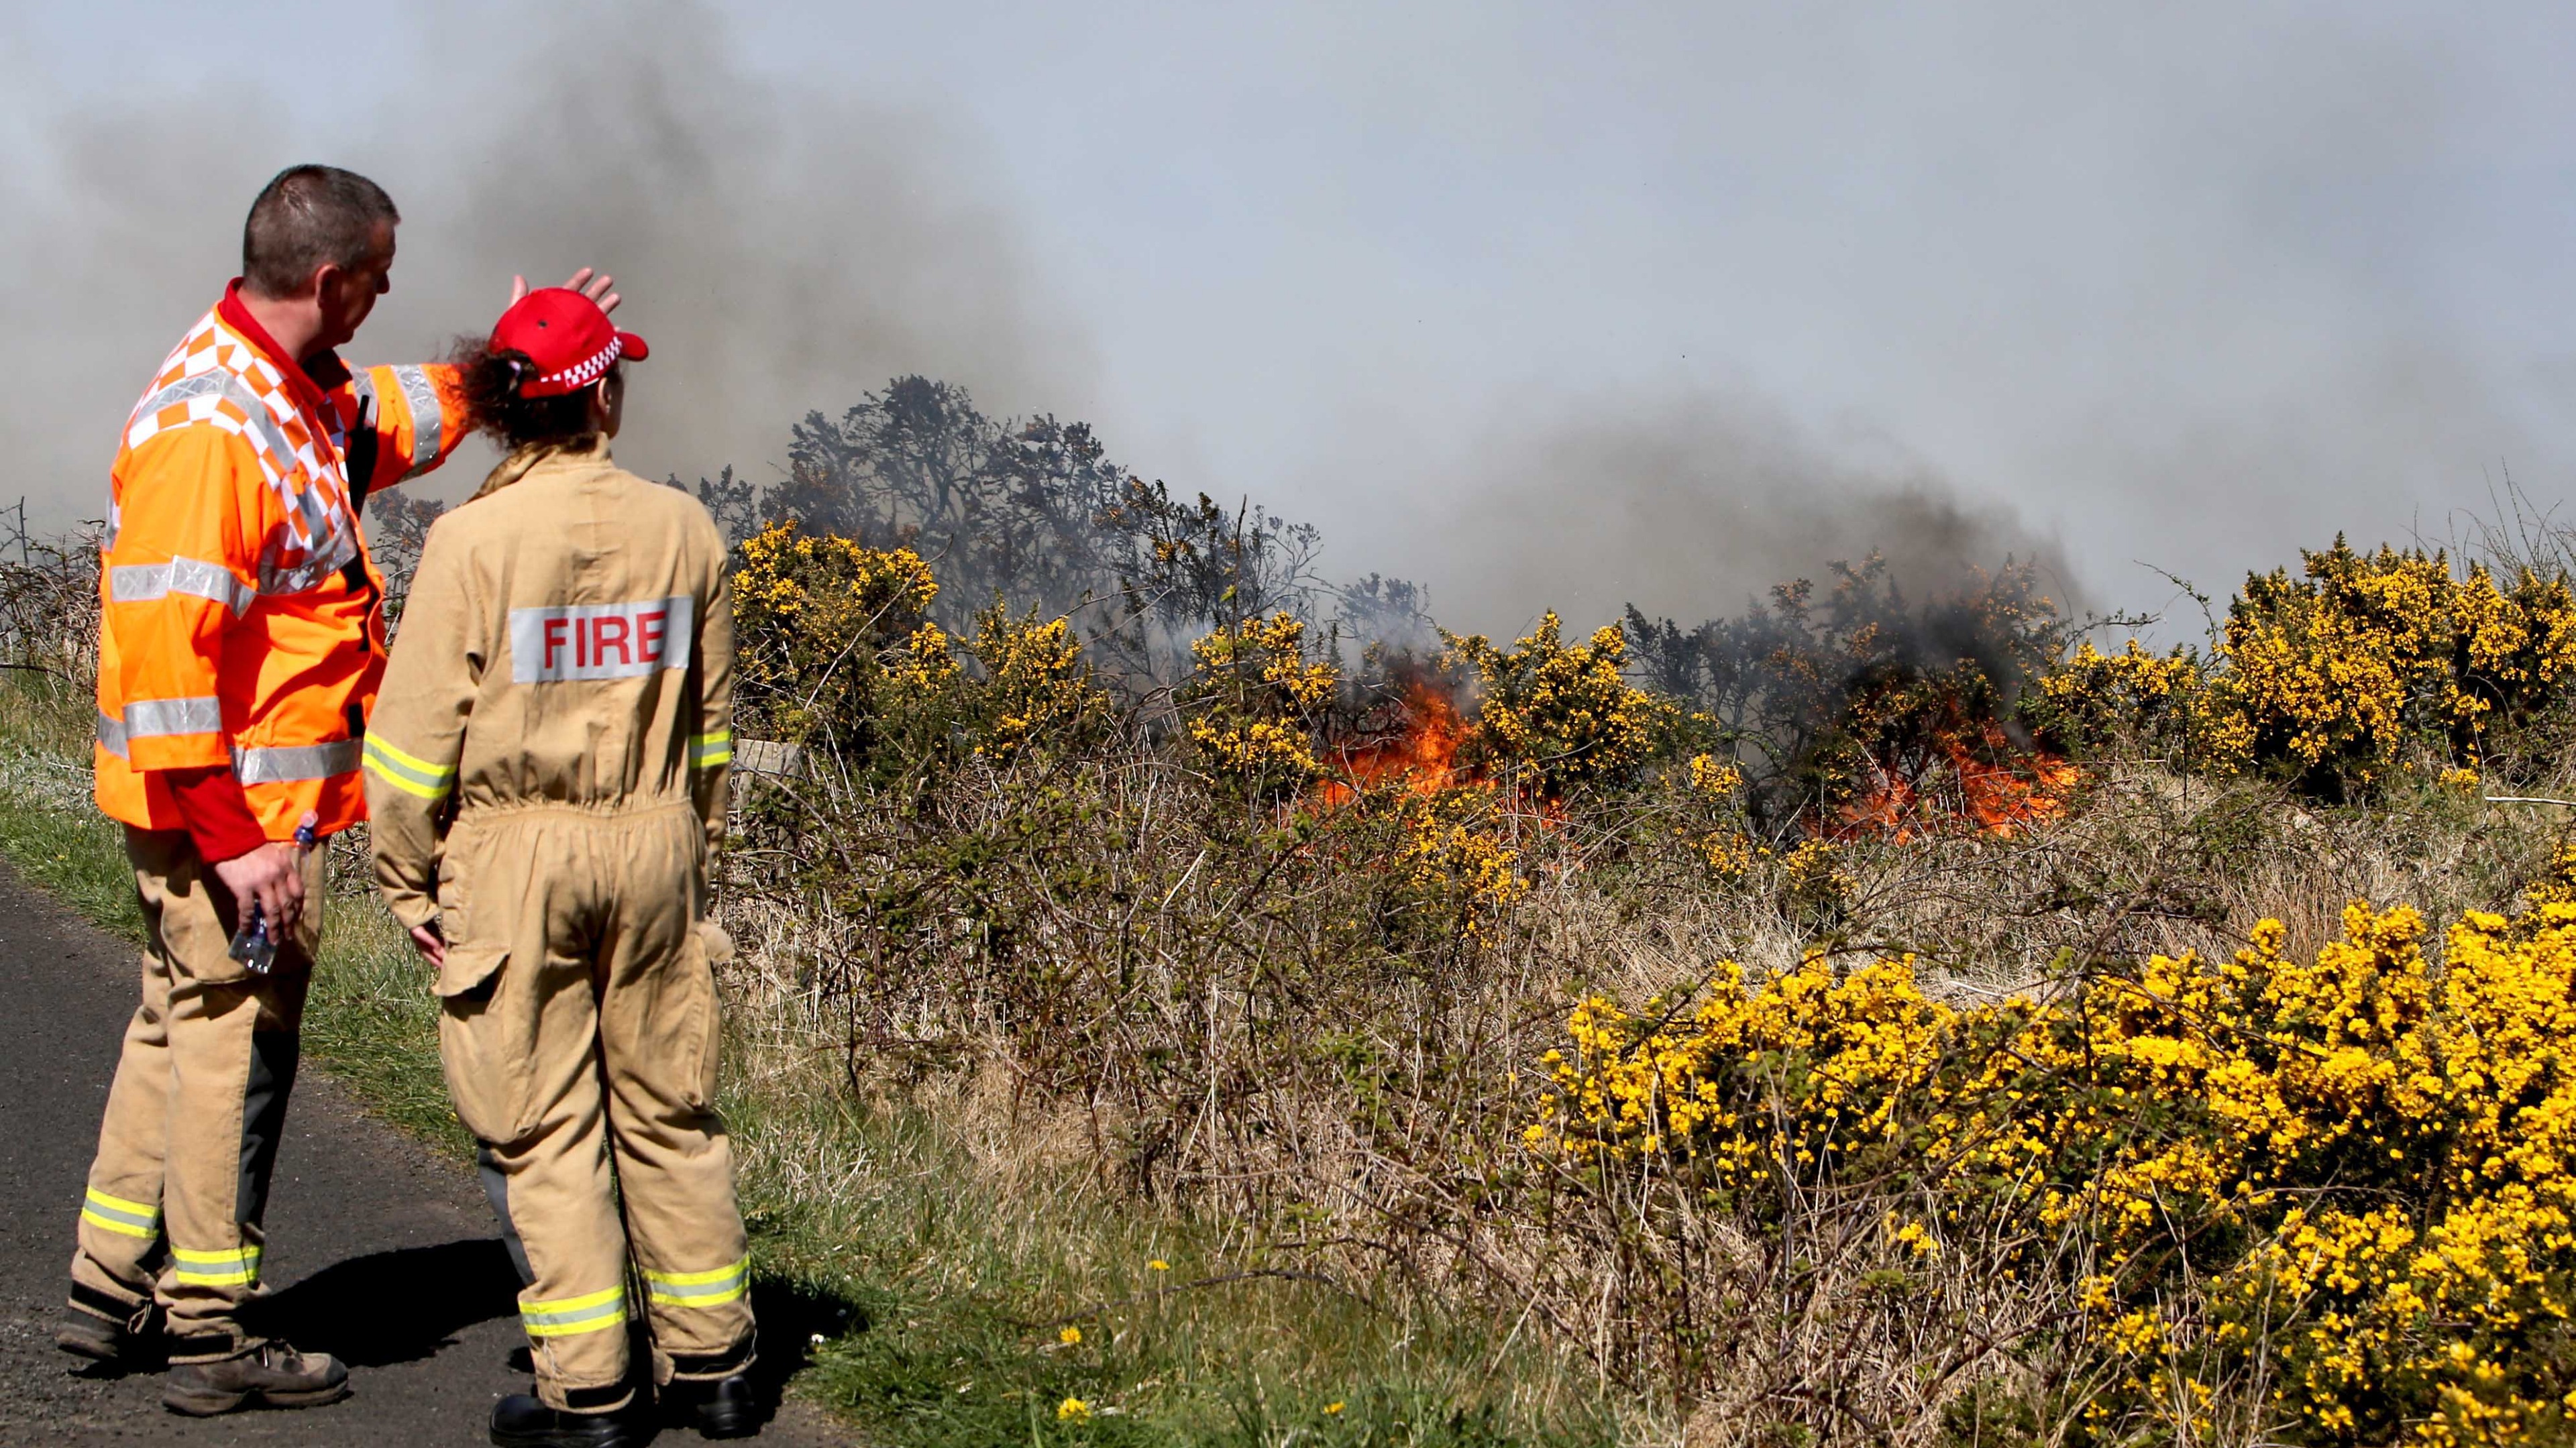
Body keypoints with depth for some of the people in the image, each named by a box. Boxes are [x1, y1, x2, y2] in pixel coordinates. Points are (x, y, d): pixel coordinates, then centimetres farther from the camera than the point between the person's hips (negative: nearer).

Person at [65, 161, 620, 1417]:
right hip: (233, 808, -11)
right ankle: (211, 1338, 7)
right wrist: (227, 835, -27)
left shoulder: (297, 396, 11)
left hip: (241, 807, 11)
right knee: (237, 1046, -2)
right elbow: (164, 642, -27)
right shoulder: (208, 427, -22)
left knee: (182, 1031, 18)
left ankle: (112, 1295, 30)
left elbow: (405, 416, 34)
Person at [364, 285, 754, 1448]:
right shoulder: (682, 530, -1)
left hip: (515, 853, -3)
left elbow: (419, 731, -9)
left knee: (544, 1129, 4)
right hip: (652, 842, 3)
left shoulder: (474, 541, -11)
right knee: (668, 1113, 13)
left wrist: (408, 876, 2)